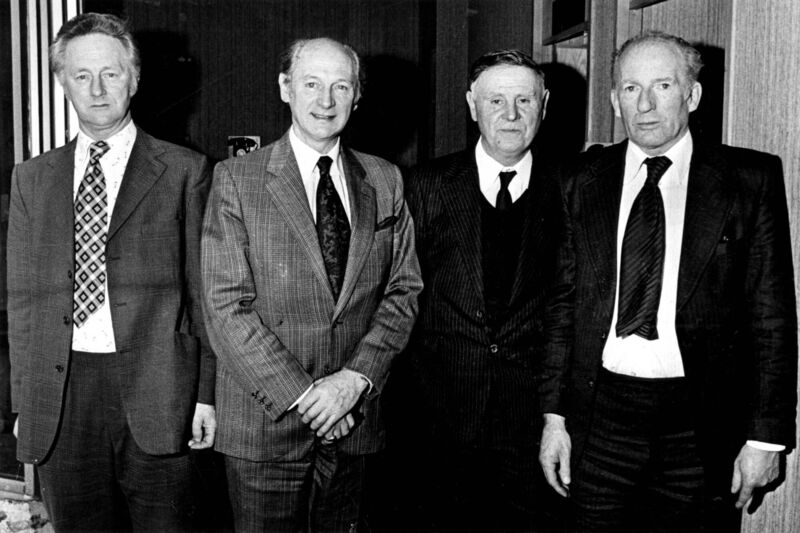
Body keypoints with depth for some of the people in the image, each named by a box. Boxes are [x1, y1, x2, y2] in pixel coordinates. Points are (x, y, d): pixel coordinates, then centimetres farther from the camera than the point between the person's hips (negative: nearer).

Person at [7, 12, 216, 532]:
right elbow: (22, 298, 11)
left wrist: (208, 393, -3)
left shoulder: (184, 171, 2)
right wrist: (24, 402, 6)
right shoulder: (31, 178, 12)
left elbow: (204, 289, 1)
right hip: (58, 398, 3)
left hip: (154, 392, -3)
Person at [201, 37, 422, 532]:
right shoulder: (236, 179, -4)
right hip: (265, 421, -2)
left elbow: (403, 291, 4)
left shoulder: (384, 181, 6)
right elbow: (228, 306, -9)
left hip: (353, 420, 3)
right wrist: (302, 395, -14)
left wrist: (356, 378, -9)